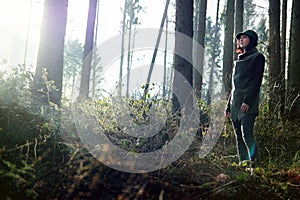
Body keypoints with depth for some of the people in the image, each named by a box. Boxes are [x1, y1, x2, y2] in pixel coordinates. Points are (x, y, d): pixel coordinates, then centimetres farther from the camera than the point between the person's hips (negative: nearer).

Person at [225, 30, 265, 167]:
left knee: (246, 133, -19)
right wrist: (229, 105, 18)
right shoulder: (239, 59, 24)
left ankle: (254, 161, -18)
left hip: (248, 103, -7)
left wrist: (247, 101, -19)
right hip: (235, 103, 7)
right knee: (239, 137, 5)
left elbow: (256, 81, -9)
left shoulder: (257, 57, 3)